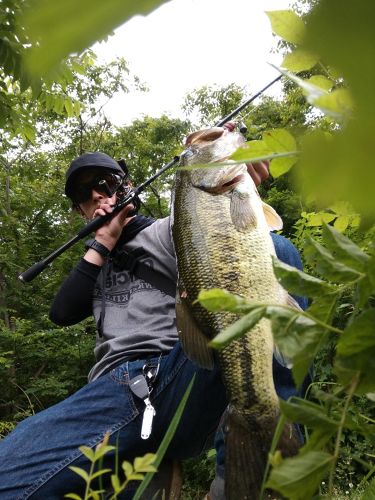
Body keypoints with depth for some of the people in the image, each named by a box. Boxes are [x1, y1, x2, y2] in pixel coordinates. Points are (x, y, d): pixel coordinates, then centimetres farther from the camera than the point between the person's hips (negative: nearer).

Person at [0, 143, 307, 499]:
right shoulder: (97, 261, 32)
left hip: (188, 379, -2)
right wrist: (103, 242, 14)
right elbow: (62, 313, 15)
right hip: (116, 393, 3)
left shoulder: (169, 231, 19)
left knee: (274, 250, -25)